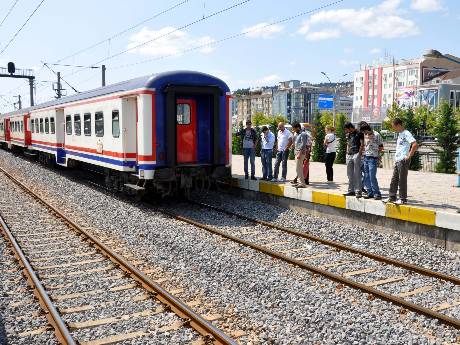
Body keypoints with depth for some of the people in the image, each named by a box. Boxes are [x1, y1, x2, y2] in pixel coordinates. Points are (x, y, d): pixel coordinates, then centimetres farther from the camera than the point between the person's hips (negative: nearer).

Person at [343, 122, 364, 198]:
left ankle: (358, 191, -7)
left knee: (357, 174, -8)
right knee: (350, 174, 8)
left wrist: (359, 154, -12)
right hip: (349, 155, 7)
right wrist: (347, 153, 14)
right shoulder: (348, 135, 18)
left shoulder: (359, 133, -3)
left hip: (356, 154, -7)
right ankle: (351, 190, 14)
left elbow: (362, 144, -6)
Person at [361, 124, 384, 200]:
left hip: (373, 158, -7)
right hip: (366, 158, 7)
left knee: (372, 177, -10)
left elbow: (381, 147, -2)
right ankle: (370, 193, 16)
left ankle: (377, 194, -1)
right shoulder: (365, 135, 11)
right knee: (366, 177, 7)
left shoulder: (376, 135, -8)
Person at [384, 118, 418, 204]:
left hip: (403, 161, -9)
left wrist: (409, 156, -21)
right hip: (397, 160, 9)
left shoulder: (406, 134, -13)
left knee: (402, 180, -3)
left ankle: (403, 199, 4)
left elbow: (415, 145, -24)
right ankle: (392, 197, 18)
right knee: (394, 179, 12)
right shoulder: (400, 134, 17)